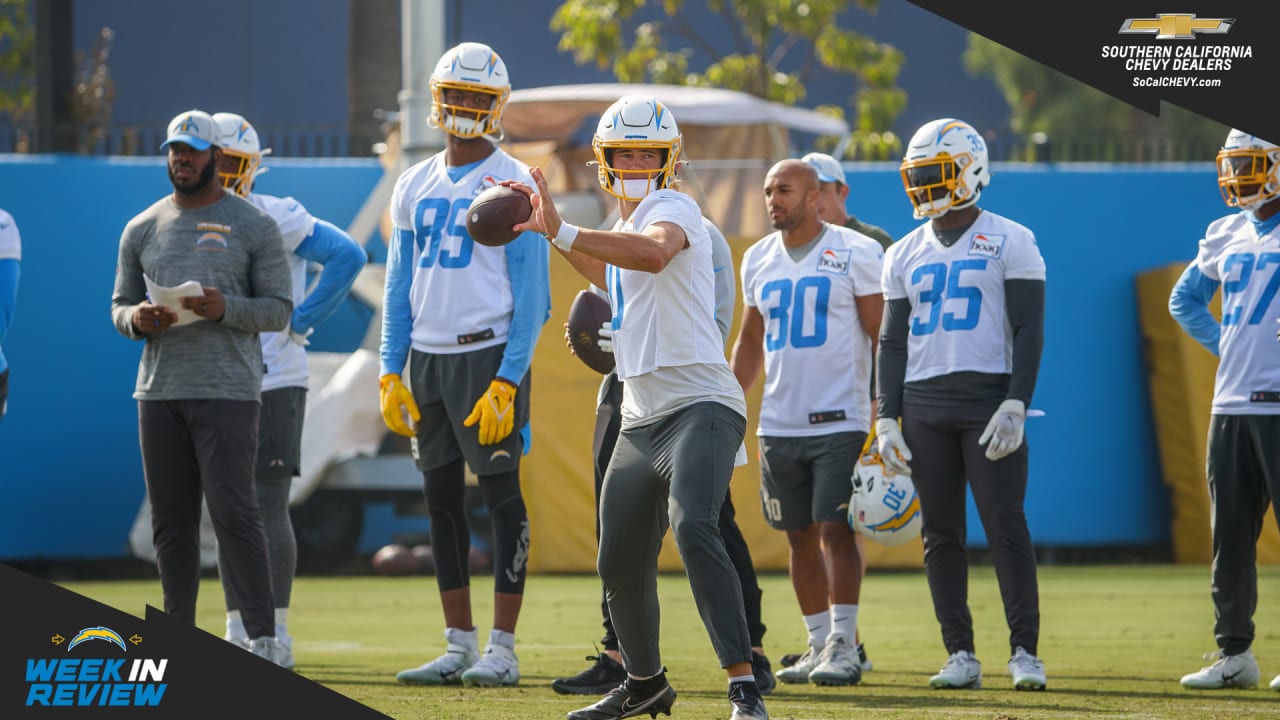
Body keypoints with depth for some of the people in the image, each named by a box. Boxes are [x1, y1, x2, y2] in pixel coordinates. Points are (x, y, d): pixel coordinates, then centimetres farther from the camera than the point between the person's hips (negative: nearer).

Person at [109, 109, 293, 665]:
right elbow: (119, 306, 16)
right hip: (159, 390, 5)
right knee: (171, 520, 6)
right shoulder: (142, 229, 14)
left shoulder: (254, 227, 3)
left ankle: (262, 639, -13)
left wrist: (225, 308, -18)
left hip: (228, 390, -5)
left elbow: (279, 309, 0)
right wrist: (136, 319, -8)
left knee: (234, 512, -13)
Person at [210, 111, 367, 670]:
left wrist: (301, 320, -13)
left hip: (272, 382, -6)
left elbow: (347, 256, -14)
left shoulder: (276, 219, -8)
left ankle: (276, 634, -7)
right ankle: (237, 633, 12)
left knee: (269, 507, -8)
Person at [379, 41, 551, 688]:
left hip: (488, 353, -6)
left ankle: (502, 649, -4)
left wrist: (508, 380, -16)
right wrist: (390, 371, 8)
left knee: (502, 496, -5)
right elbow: (399, 289, 16)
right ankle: (459, 647, 13)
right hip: (427, 359, 6)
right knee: (442, 500, 7)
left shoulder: (513, 185, -5)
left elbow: (532, 296, -9)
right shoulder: (415, 186, 13)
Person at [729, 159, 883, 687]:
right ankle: (820, 643, 15)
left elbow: (883, 336, -5)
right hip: (779, 423, 6)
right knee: (800, 538, 7)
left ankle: (844, 644, -8)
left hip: (840, 421, -6)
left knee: (836, 529, -10)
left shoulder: (855, 253, -5)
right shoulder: (759, 261, 12)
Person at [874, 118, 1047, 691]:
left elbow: (1029, 331, -5)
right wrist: (887, 419, 6)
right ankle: (960, 655, 7)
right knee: (940, 534, 3)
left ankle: (1025, 652, -6)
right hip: (924, 406, 5)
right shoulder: (905, 255, 13)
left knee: (1006, 527, -8)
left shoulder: (1010, 243, -1)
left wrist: (1016, 405, -15)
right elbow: (893, 342, 15)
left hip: (989, 400, -5)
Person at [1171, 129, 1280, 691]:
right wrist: (1227, 345, 14)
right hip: (1231, 404, 7)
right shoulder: (1226, 236, 14)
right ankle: (1233, 654, 15)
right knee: (1229, 536, 8)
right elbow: (1184, 299, 28)